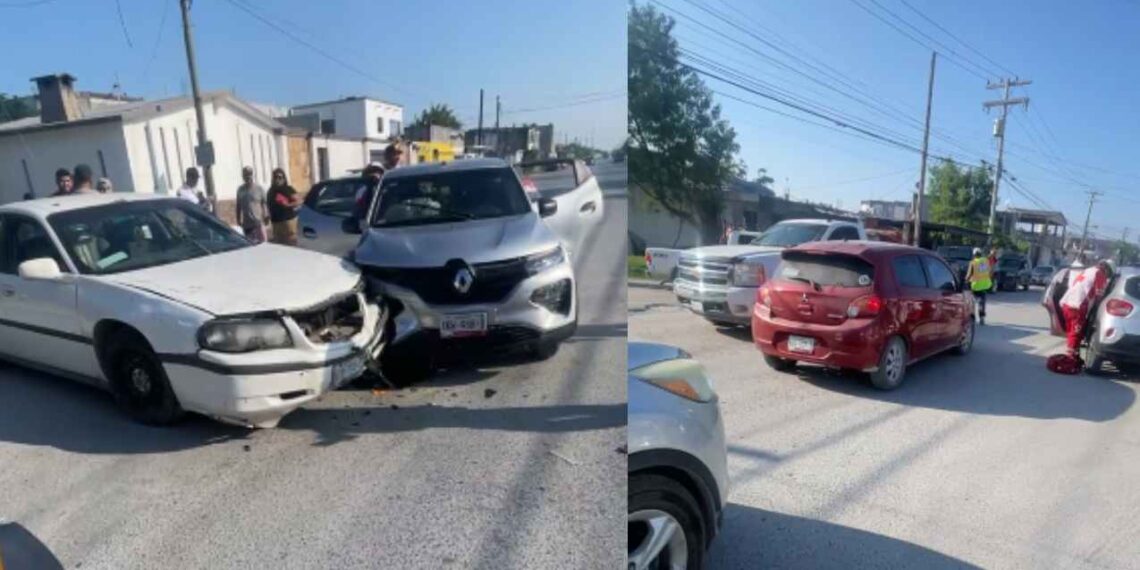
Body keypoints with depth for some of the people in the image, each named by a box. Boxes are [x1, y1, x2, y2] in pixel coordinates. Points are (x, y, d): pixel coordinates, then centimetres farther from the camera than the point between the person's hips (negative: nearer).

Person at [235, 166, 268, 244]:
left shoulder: (259, 188, 0)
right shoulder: (240, 189, 10)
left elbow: (264, 204, 0)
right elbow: (238, 205, 14)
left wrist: (266, 216, -9)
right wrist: (238, 219, 11)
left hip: (258, 222, -3)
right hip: (247, 223, 3)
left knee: (261, 242, -5)